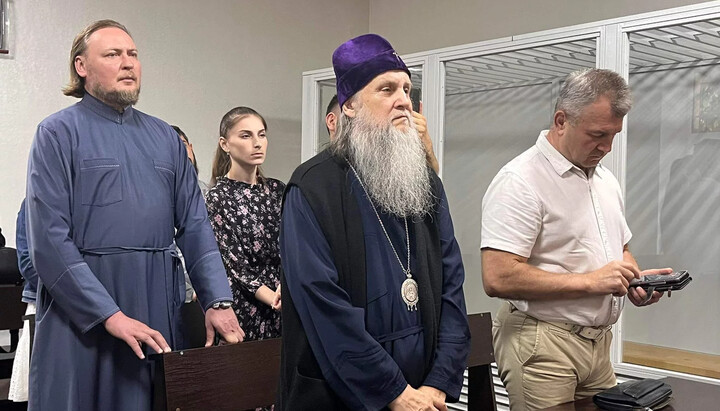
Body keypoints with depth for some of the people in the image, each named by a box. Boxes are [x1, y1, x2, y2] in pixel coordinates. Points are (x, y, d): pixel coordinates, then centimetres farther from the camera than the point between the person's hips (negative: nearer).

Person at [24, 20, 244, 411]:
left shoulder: (164, 137, 11)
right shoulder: (59, 132, -3)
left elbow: (195, 226, 6)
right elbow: (49, 240, -11)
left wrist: (218, 301, -5)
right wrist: (110, 314, -17)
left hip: (158, 300, 4)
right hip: (80, 302, -4)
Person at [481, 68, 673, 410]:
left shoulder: (605, 179, 12)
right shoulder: (520, 181, -16)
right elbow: (498, 278, -25)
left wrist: (634, 278, 1)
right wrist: (590, 282, -20)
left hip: (599, 343, 8)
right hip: (540, 346, -8)